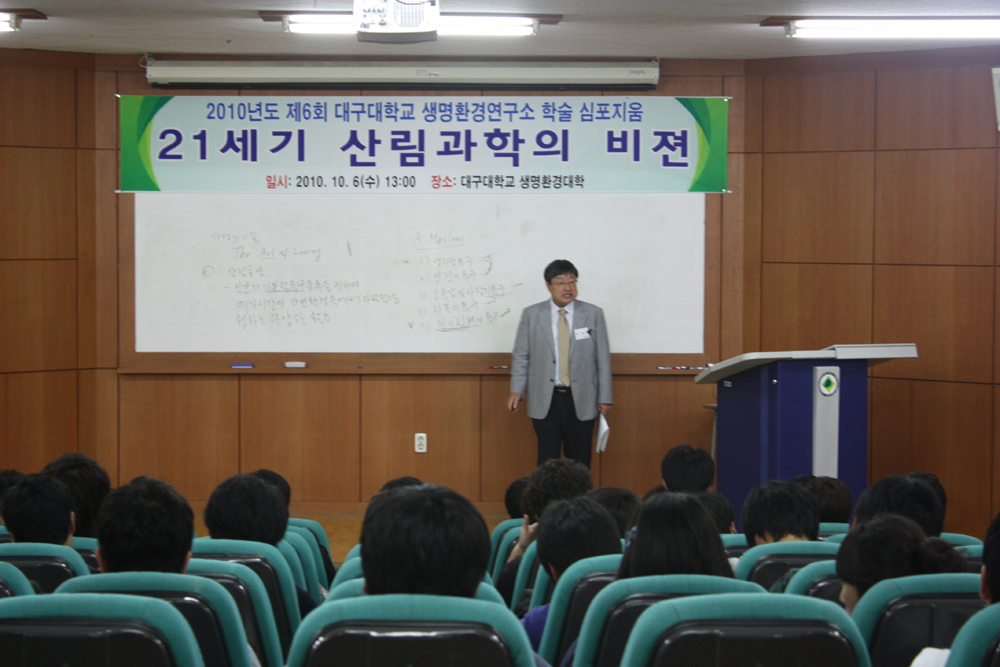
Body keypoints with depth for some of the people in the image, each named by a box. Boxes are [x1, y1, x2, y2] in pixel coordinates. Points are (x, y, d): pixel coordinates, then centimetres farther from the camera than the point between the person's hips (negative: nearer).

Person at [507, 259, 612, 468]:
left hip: (581, 401, 0)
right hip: (545, 401, 0)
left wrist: (604, 398, 3)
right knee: (547, 461, -2)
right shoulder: (531, 315, 5)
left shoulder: (593, 314, 5)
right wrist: (516, 390, -6)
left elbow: (603, 359, 6)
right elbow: (521, 356, 6)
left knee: (580, 462, 3)